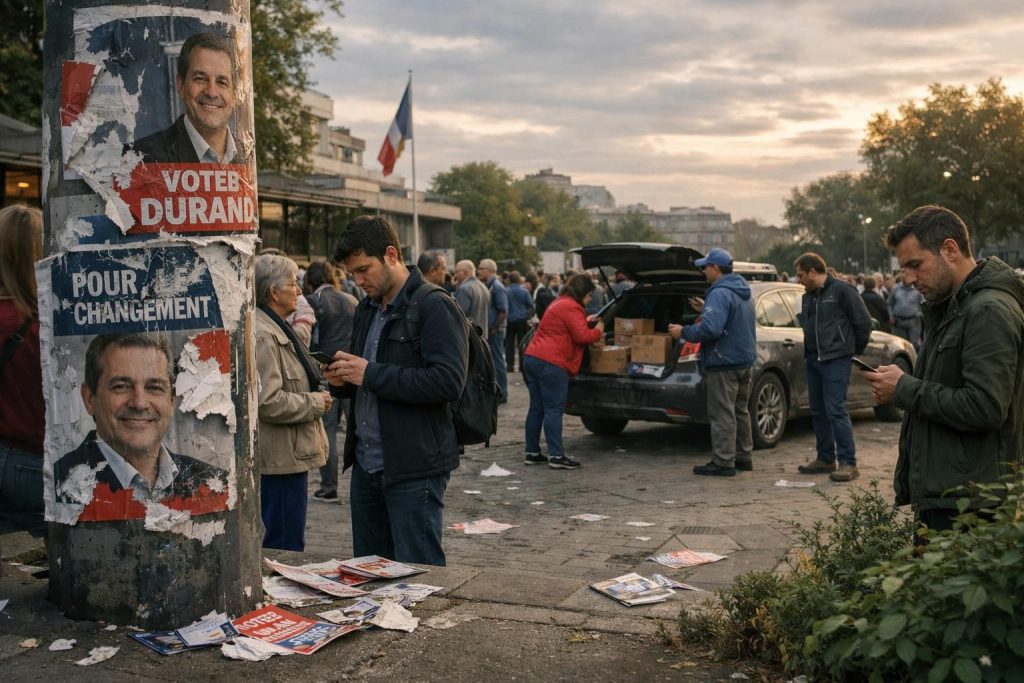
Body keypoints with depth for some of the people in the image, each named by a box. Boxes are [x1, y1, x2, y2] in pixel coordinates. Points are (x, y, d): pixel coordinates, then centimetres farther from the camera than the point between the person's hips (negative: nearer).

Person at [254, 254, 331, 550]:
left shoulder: (277, 330, 16)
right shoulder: (262, 336, -19)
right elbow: (268, 402, -25)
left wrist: (316, 395, 13)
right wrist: (315, 403, -13)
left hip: (287, 455, 11)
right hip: (280, 458, -11)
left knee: (287, 542, 18)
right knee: (285, 547, -3)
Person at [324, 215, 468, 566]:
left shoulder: (434, 307, -11)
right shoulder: (367, 309, 15)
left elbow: (448, 381, -23)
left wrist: (370, 374, -20)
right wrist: (342, 380, 2)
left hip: (414, 470, -8)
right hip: (366, 464, 9)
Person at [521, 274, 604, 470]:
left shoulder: (558, 304, 23)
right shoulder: (571, 308, -9)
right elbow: (582, 336, -14)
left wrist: (587, 323, 22)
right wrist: (597, 331, 3)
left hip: (531, 358, 10)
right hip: (551, 363, -10)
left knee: (536, 409, 12)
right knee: (554, 410, -8)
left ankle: (532, 453, 16)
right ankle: (556, 456, -7)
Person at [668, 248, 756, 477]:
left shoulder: (720, 293, -19)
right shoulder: (744, 292, 13)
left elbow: (710, 328, -29)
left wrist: (683, 332, -16)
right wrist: (706, 310, 25)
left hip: (724, 363, -10)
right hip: (745, 361, 10)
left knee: (722, 414, -4)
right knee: (740, 411, 17)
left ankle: (723, 462, -2)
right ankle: (743, 457, 24)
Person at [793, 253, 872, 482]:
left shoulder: (842, 290, -9)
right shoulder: (808, 296, 15)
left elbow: (863, 321, -7)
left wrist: (856, 348, 3)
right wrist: (809, 350, 14)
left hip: (836, 359, -8)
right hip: (813, 359, 8)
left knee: (836, 410, -12)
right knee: (818, 411, 11)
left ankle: (848, 463, -7)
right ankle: (825, 459, 21)